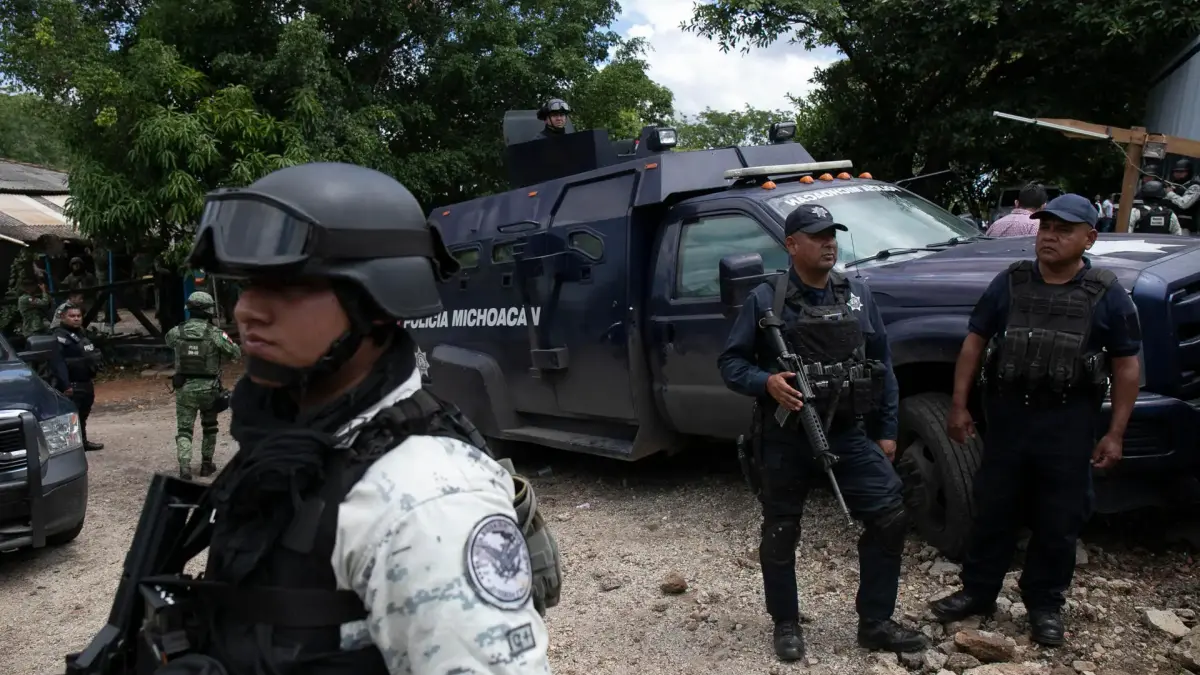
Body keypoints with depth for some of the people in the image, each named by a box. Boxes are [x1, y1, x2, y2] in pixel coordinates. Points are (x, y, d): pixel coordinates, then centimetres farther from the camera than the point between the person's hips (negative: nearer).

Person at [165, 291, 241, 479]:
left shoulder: (176, 332, -4)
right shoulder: (215, 334, -12)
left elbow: (168, 341, 20)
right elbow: (236, 353, -1)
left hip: (184, 388, 1)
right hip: (208, 389, -1)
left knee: (184, 430, 5)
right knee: (209, 427, 20)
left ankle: (185, 468, -13)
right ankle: (207, 464, 27)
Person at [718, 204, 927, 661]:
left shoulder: (858, 295, 7)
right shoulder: (765, 300, -5)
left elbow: (881, 365, 11)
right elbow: (730, 363, -4)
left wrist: (886, 430, 9)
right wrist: (767, 383, -24)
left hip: (849, 434, 3)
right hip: (785, 439, -3)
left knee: (890, 518, -2)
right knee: (781, 534, 7)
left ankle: (875, 623, 15)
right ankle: (786, 626, 27)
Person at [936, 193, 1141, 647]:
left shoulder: (1106, 295, -2)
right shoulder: (1010, 283, 2)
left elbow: (1126, 366, 1)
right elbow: (975, 342, 5)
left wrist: (1114, 434, -4)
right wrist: (959, 405, 0)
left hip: (1069, 425, -1)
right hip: (1007, 416, 1)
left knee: (1058, 522, 9)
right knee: (993, 510, 11)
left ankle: (1045, 605, 26)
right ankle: (977, 592, 25)